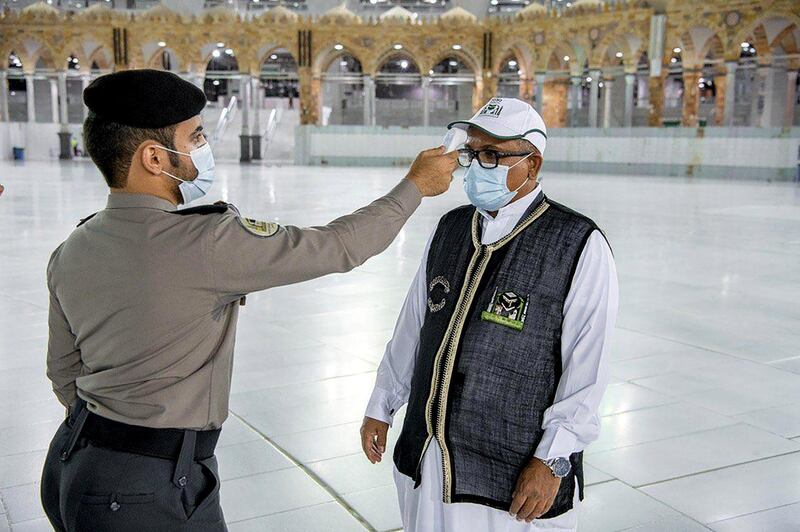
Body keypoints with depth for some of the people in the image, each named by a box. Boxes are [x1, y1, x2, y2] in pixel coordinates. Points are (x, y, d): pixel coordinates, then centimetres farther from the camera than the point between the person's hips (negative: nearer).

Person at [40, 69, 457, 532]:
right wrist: (416, 185, -3)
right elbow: (338, 247, -17)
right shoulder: (206, 242, -24)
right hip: (150, 490, -8)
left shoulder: (70, 253, 0)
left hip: (72, 466, 8)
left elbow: (65, 372, 10)